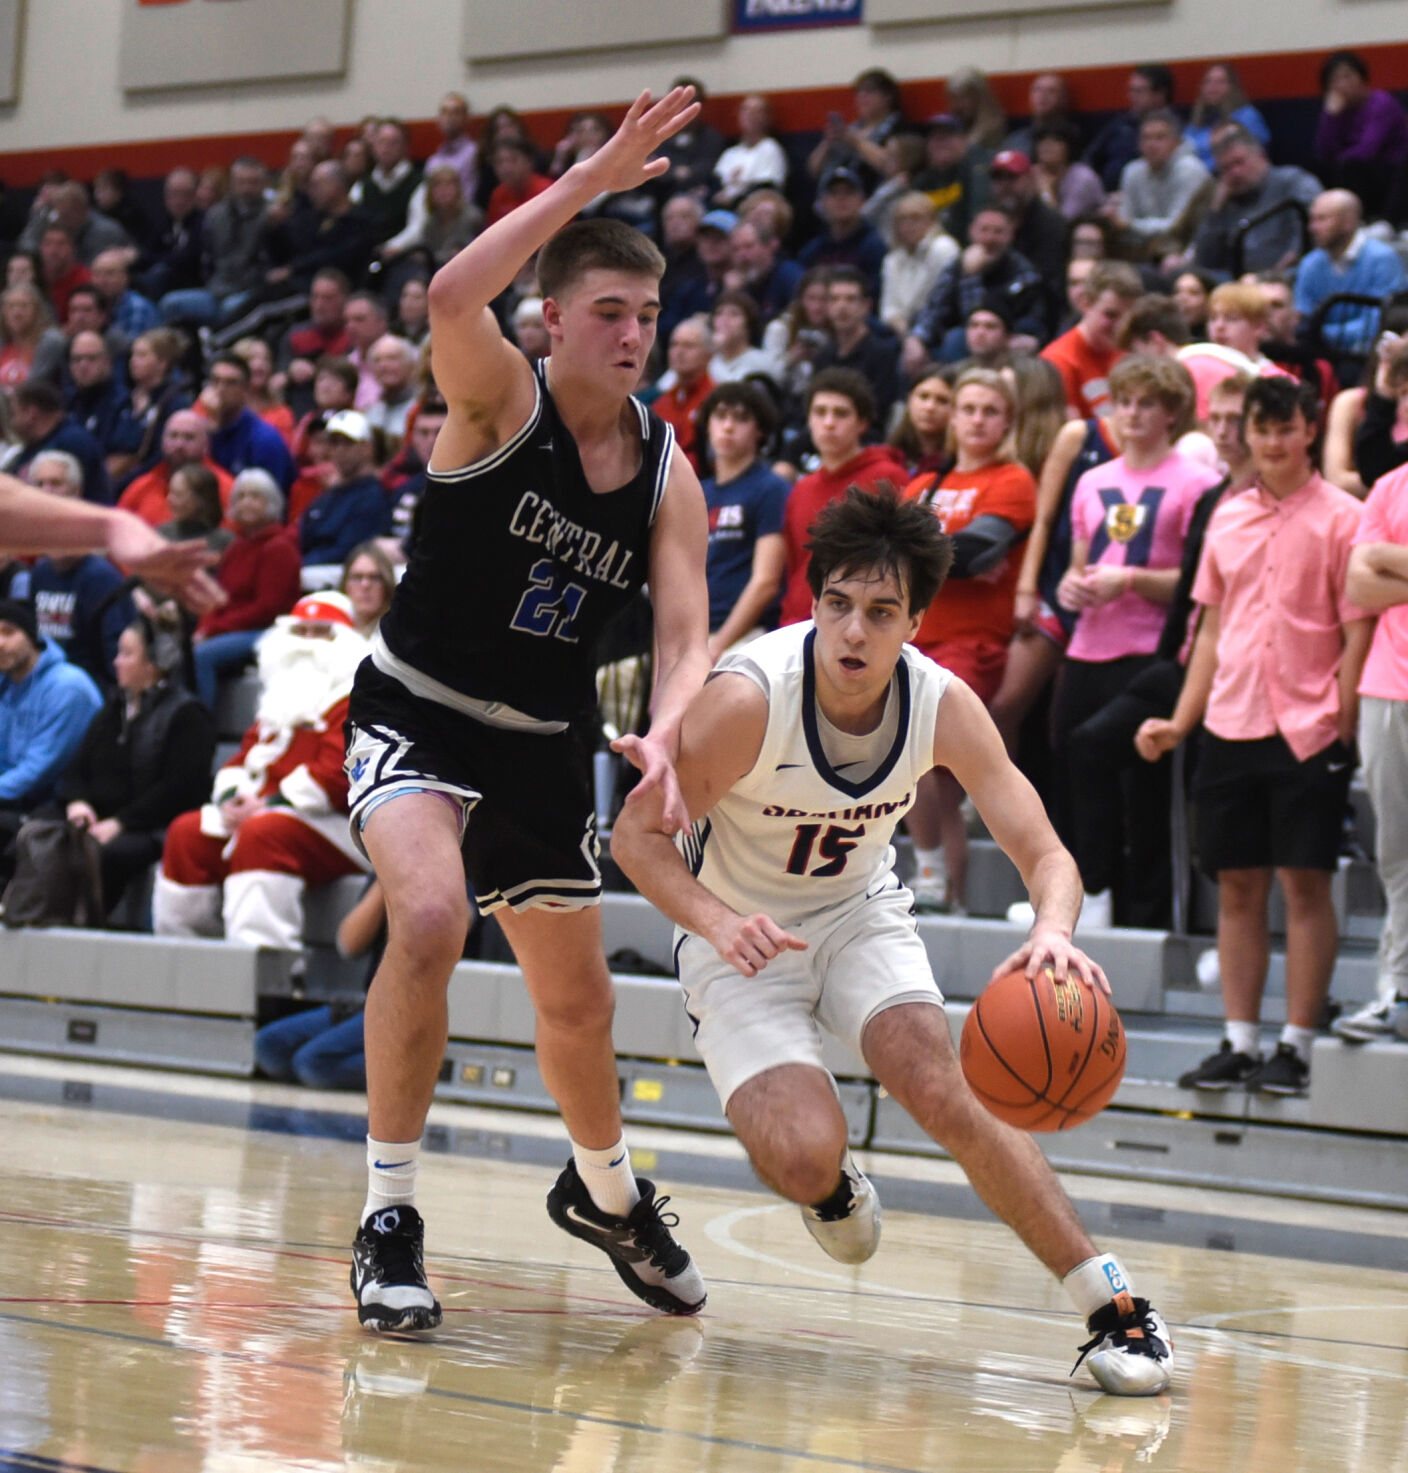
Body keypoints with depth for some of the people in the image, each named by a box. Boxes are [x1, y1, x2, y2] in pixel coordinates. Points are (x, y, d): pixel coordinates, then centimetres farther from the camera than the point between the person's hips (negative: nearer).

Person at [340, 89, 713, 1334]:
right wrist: (589, 182, -38)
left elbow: (688, 636, -11)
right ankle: (389, 1216, -16)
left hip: (548, 742, 5)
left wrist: (665, 738, -32)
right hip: (419, 712, -5)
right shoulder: (500, 399, -16)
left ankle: (606, 1193, 43)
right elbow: (452, 298, -39)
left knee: (577, 1003, 14)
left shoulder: (668, 473, -4)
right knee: (429, 920, -30)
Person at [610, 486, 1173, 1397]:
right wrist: (717, 923, -37)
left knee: (943, 1090, -21)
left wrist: (1053, 931, -41)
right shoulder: (749, 698, -29)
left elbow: (1046, 854, -17)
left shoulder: (943, 705, -19)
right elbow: (638, 833, -19)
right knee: (806, 1159, -23)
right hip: (743, 936, -2)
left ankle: (1112, 1303, -14)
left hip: (860, 912, 2)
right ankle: (827, 1180, 17)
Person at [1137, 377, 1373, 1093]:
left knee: (1304, 880, -3)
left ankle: (1296, 1046, 3)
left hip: (1307, 728, -5)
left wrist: (1344, 727, -10)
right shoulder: (1227, 518, 11)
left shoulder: (1340, 518, -4)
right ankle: (1239, 1042, 13)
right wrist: (1179, 723, 11)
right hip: (1230, 725, 5)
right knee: (1237, 884, 6)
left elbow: (1358, 631, -5)